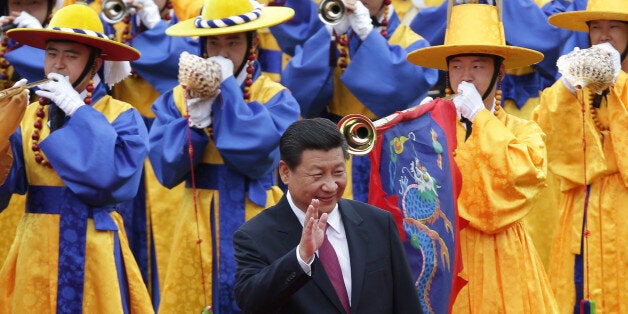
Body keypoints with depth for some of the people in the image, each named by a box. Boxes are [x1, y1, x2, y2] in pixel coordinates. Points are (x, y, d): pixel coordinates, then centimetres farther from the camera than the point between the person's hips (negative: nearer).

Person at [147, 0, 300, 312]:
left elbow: (259, 157, -20)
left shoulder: (276, 98, -3)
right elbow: (166, 170, -7)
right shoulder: (178, 99, 3)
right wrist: (196, 118, -18)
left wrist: (228, 90, -15)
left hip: (255, 227, -2)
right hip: (199, 228, 2)